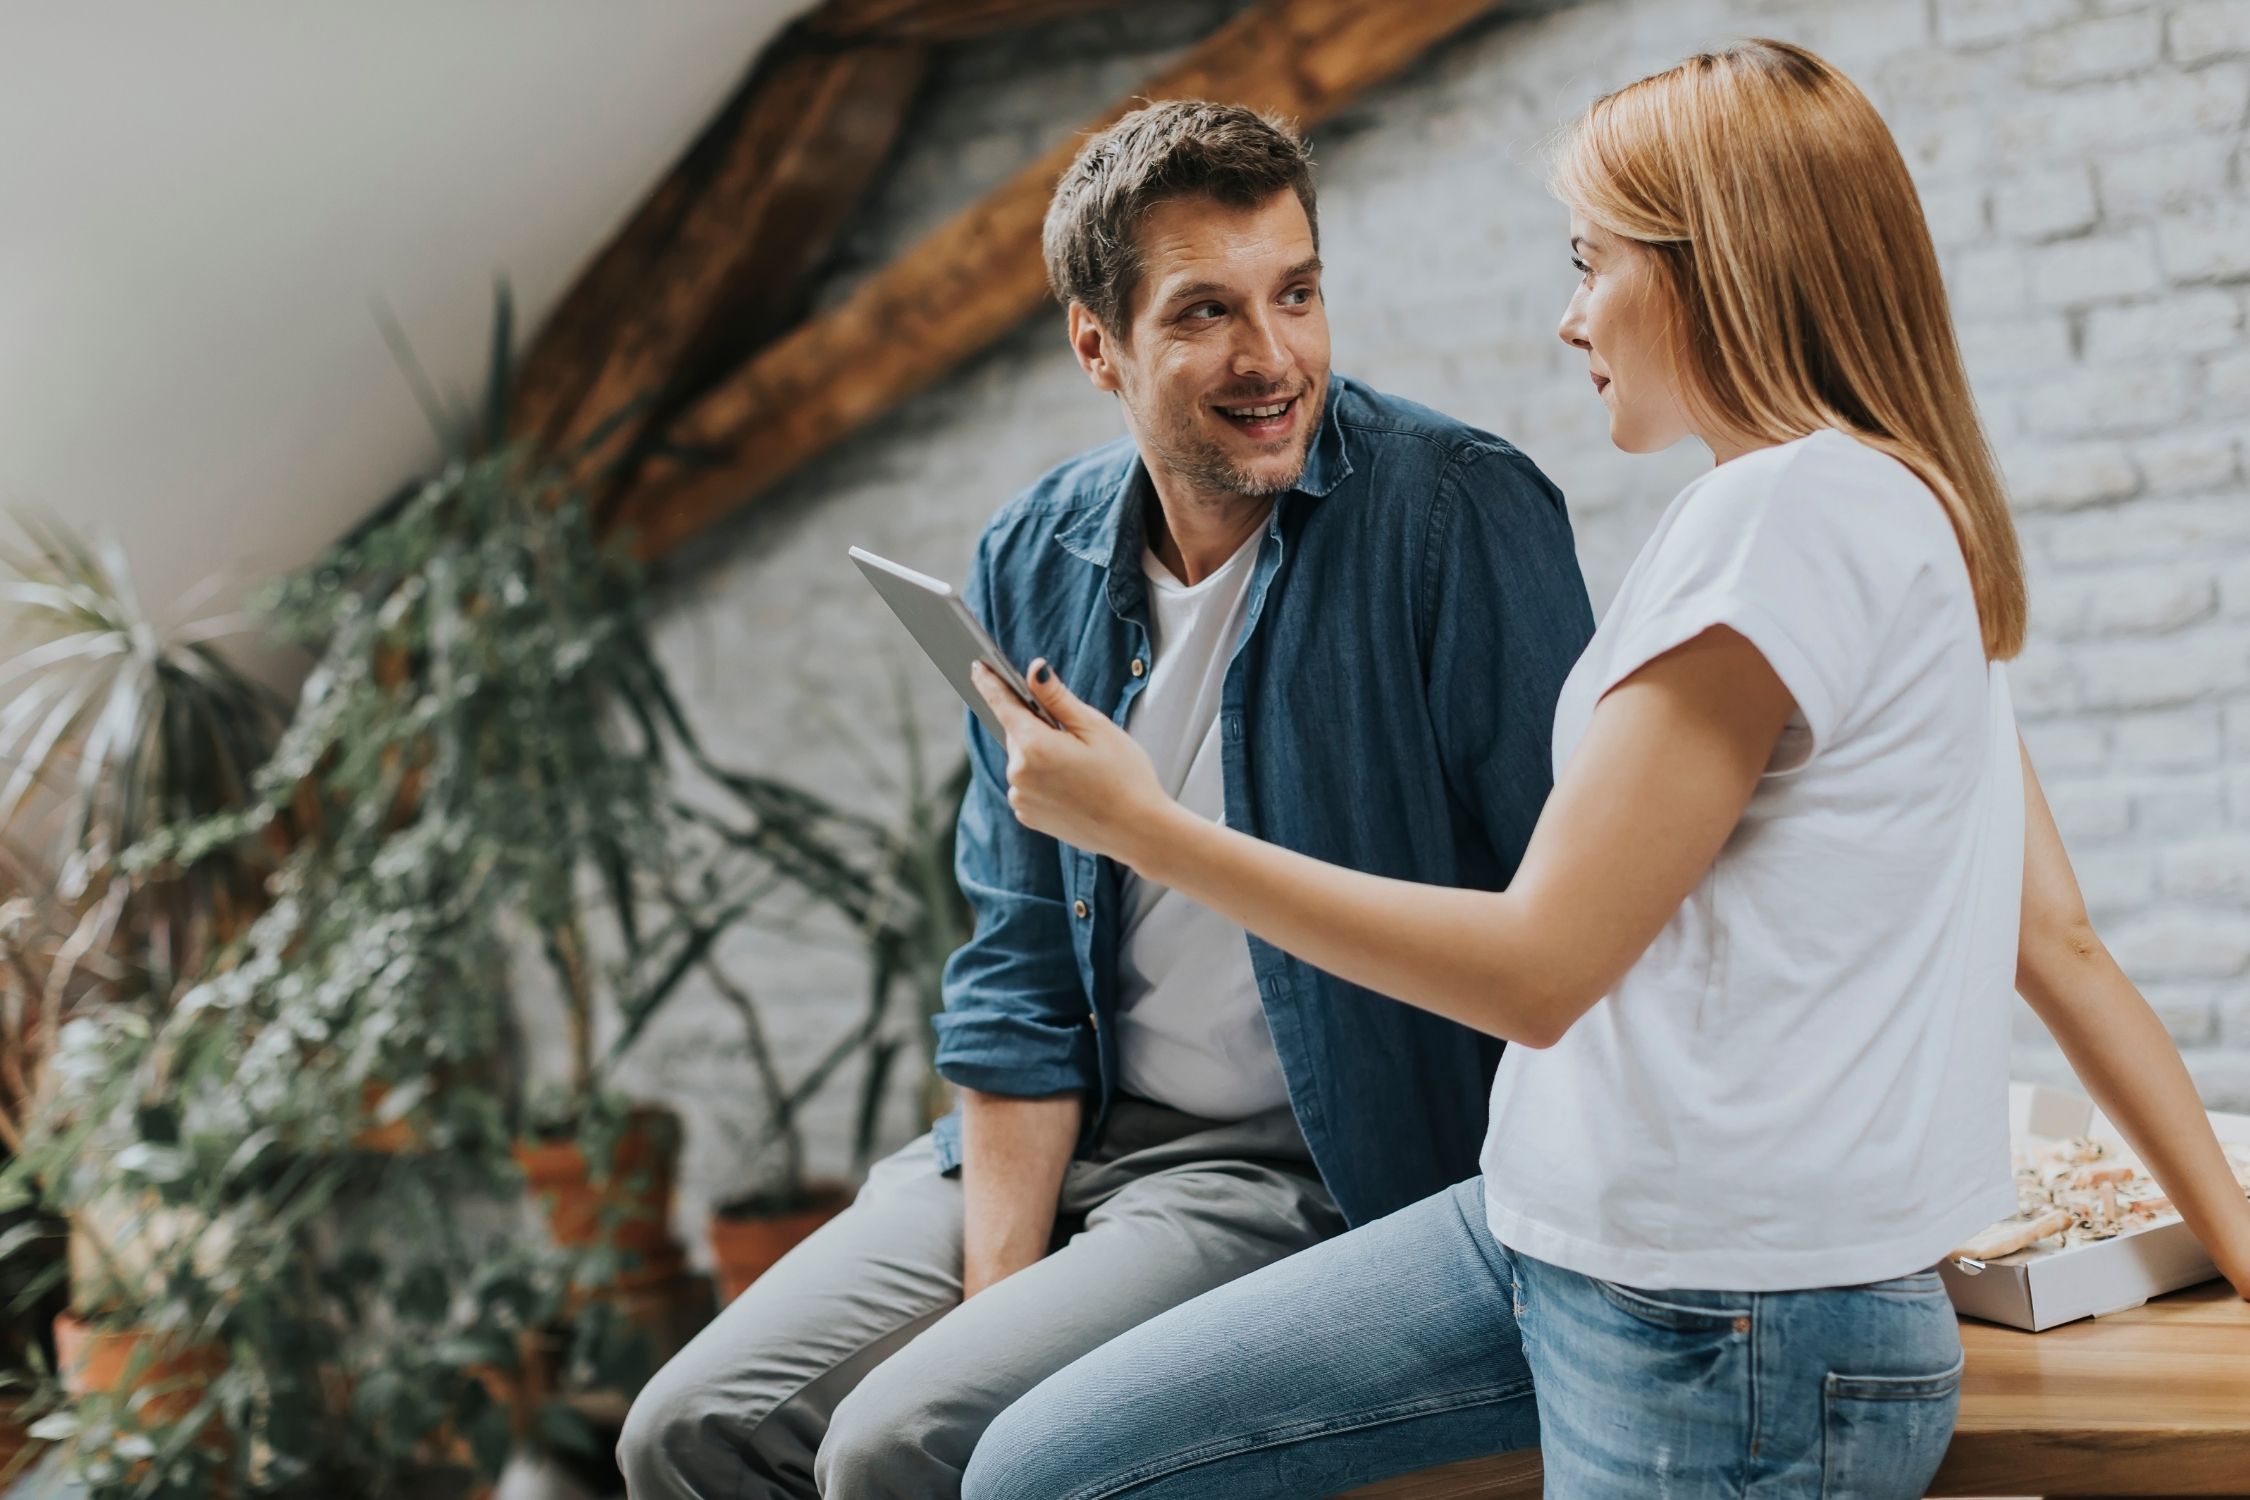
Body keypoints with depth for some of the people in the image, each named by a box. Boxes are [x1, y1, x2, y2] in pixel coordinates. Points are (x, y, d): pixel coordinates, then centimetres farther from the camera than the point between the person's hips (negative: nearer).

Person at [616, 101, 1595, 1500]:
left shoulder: (1459, 512, -15)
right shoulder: (1034, 563, 3)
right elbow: (1020, 967, 5)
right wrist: (995, 1295, -5)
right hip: (1062, 1138, 6)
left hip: (1316, 1172, -6)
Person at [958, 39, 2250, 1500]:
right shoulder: (1914, 524, 15)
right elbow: (2062, 940, 14)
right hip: (1550, 1231, 9)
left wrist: (1143, 823, -10)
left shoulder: (1790, 510, -16)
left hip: (1722, 1325, -9)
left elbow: (1537, 969, -17)